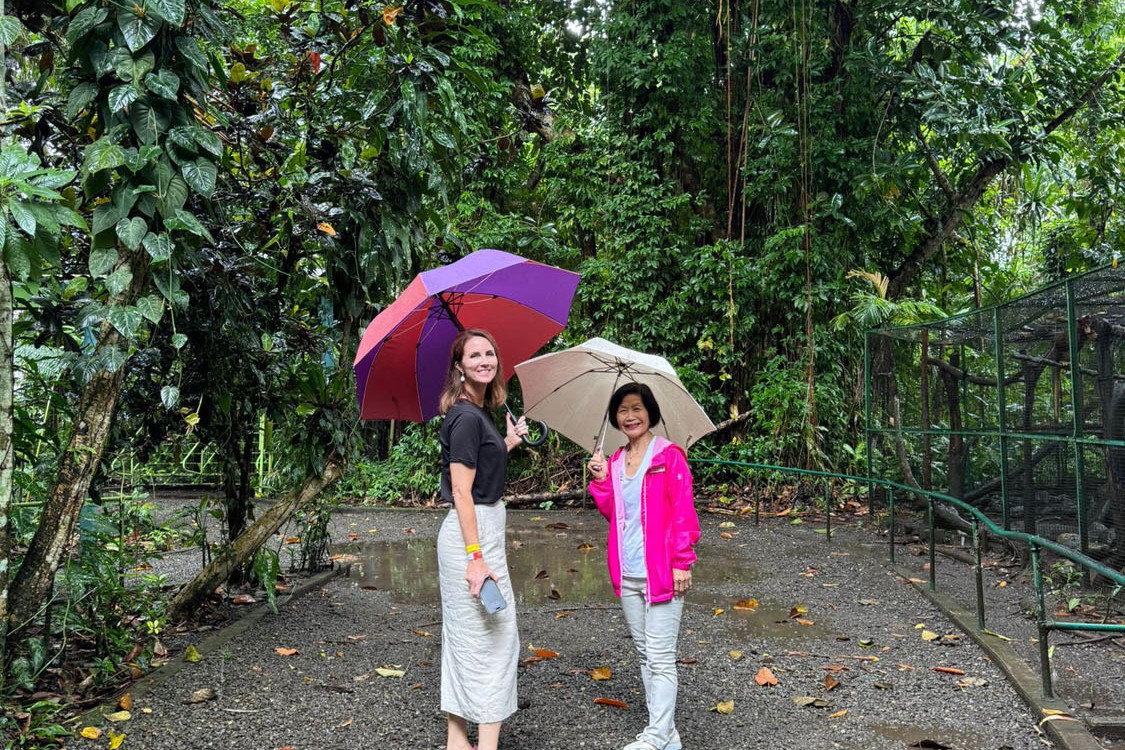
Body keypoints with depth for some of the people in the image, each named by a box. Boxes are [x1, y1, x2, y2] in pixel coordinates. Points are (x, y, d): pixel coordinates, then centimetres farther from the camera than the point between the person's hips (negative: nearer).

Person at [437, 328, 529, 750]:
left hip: (482, 527, 10)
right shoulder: (467, 418, -16)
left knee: (463, 636, 15)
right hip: (472, 534, -10)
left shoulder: (478, 413, 12)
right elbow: (461, 491, -20)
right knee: (493, 636, -2)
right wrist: (476, 557, -23)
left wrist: (509, 441, 19)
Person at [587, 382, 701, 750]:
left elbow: (683, 512, -10)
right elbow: (612, 513, 14)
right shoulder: (615, 462, 11)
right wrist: (601, 481, 0)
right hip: (628, 574, 7)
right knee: (645, 654, 13)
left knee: (660, 658, -3)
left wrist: (682, 562, -14)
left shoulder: (669, 456, -7)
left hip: (662, 573, -7)